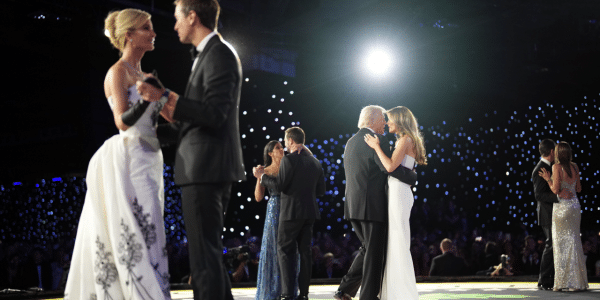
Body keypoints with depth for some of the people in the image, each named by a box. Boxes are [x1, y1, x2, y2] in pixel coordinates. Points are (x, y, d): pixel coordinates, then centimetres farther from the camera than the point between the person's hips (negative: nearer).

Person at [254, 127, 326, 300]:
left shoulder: (289, 160, -11)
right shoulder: (315, 162, 11)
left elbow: (279, 184, -14)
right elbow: (321, 190, 13)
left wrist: (262, 176, -1)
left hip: (291, 212, -6)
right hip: (310, 212, 6)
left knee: (285, 250, -1)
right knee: (305, 250, 9)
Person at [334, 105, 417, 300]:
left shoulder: (351, 142, 17)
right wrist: (413, 177, -3)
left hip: (353, 206, 9)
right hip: (372, 205, -9)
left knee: (368, 248, 18)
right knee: (374, 252, -1)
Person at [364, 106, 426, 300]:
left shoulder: (406, 140, -8)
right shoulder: (403, 141, 20)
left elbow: (390, 166, -19)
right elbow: (389, 167, 18)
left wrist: (376, 146, -9)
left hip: (399, 193, -10)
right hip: (394, 193, 10)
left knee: (399, 245, -9)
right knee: (391, 245, 8)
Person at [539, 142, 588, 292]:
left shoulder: (557, 167, -11)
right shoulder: (574, 167, 7)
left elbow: (556, 190, -15)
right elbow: (579, 188, 13)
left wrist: (547, 178, -1)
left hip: (562, 206, -6)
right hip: (575, 205, 6)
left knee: (561, 243, 0)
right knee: (574, 241, 10)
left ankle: (563, 281, 1)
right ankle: (578, 281, 11)